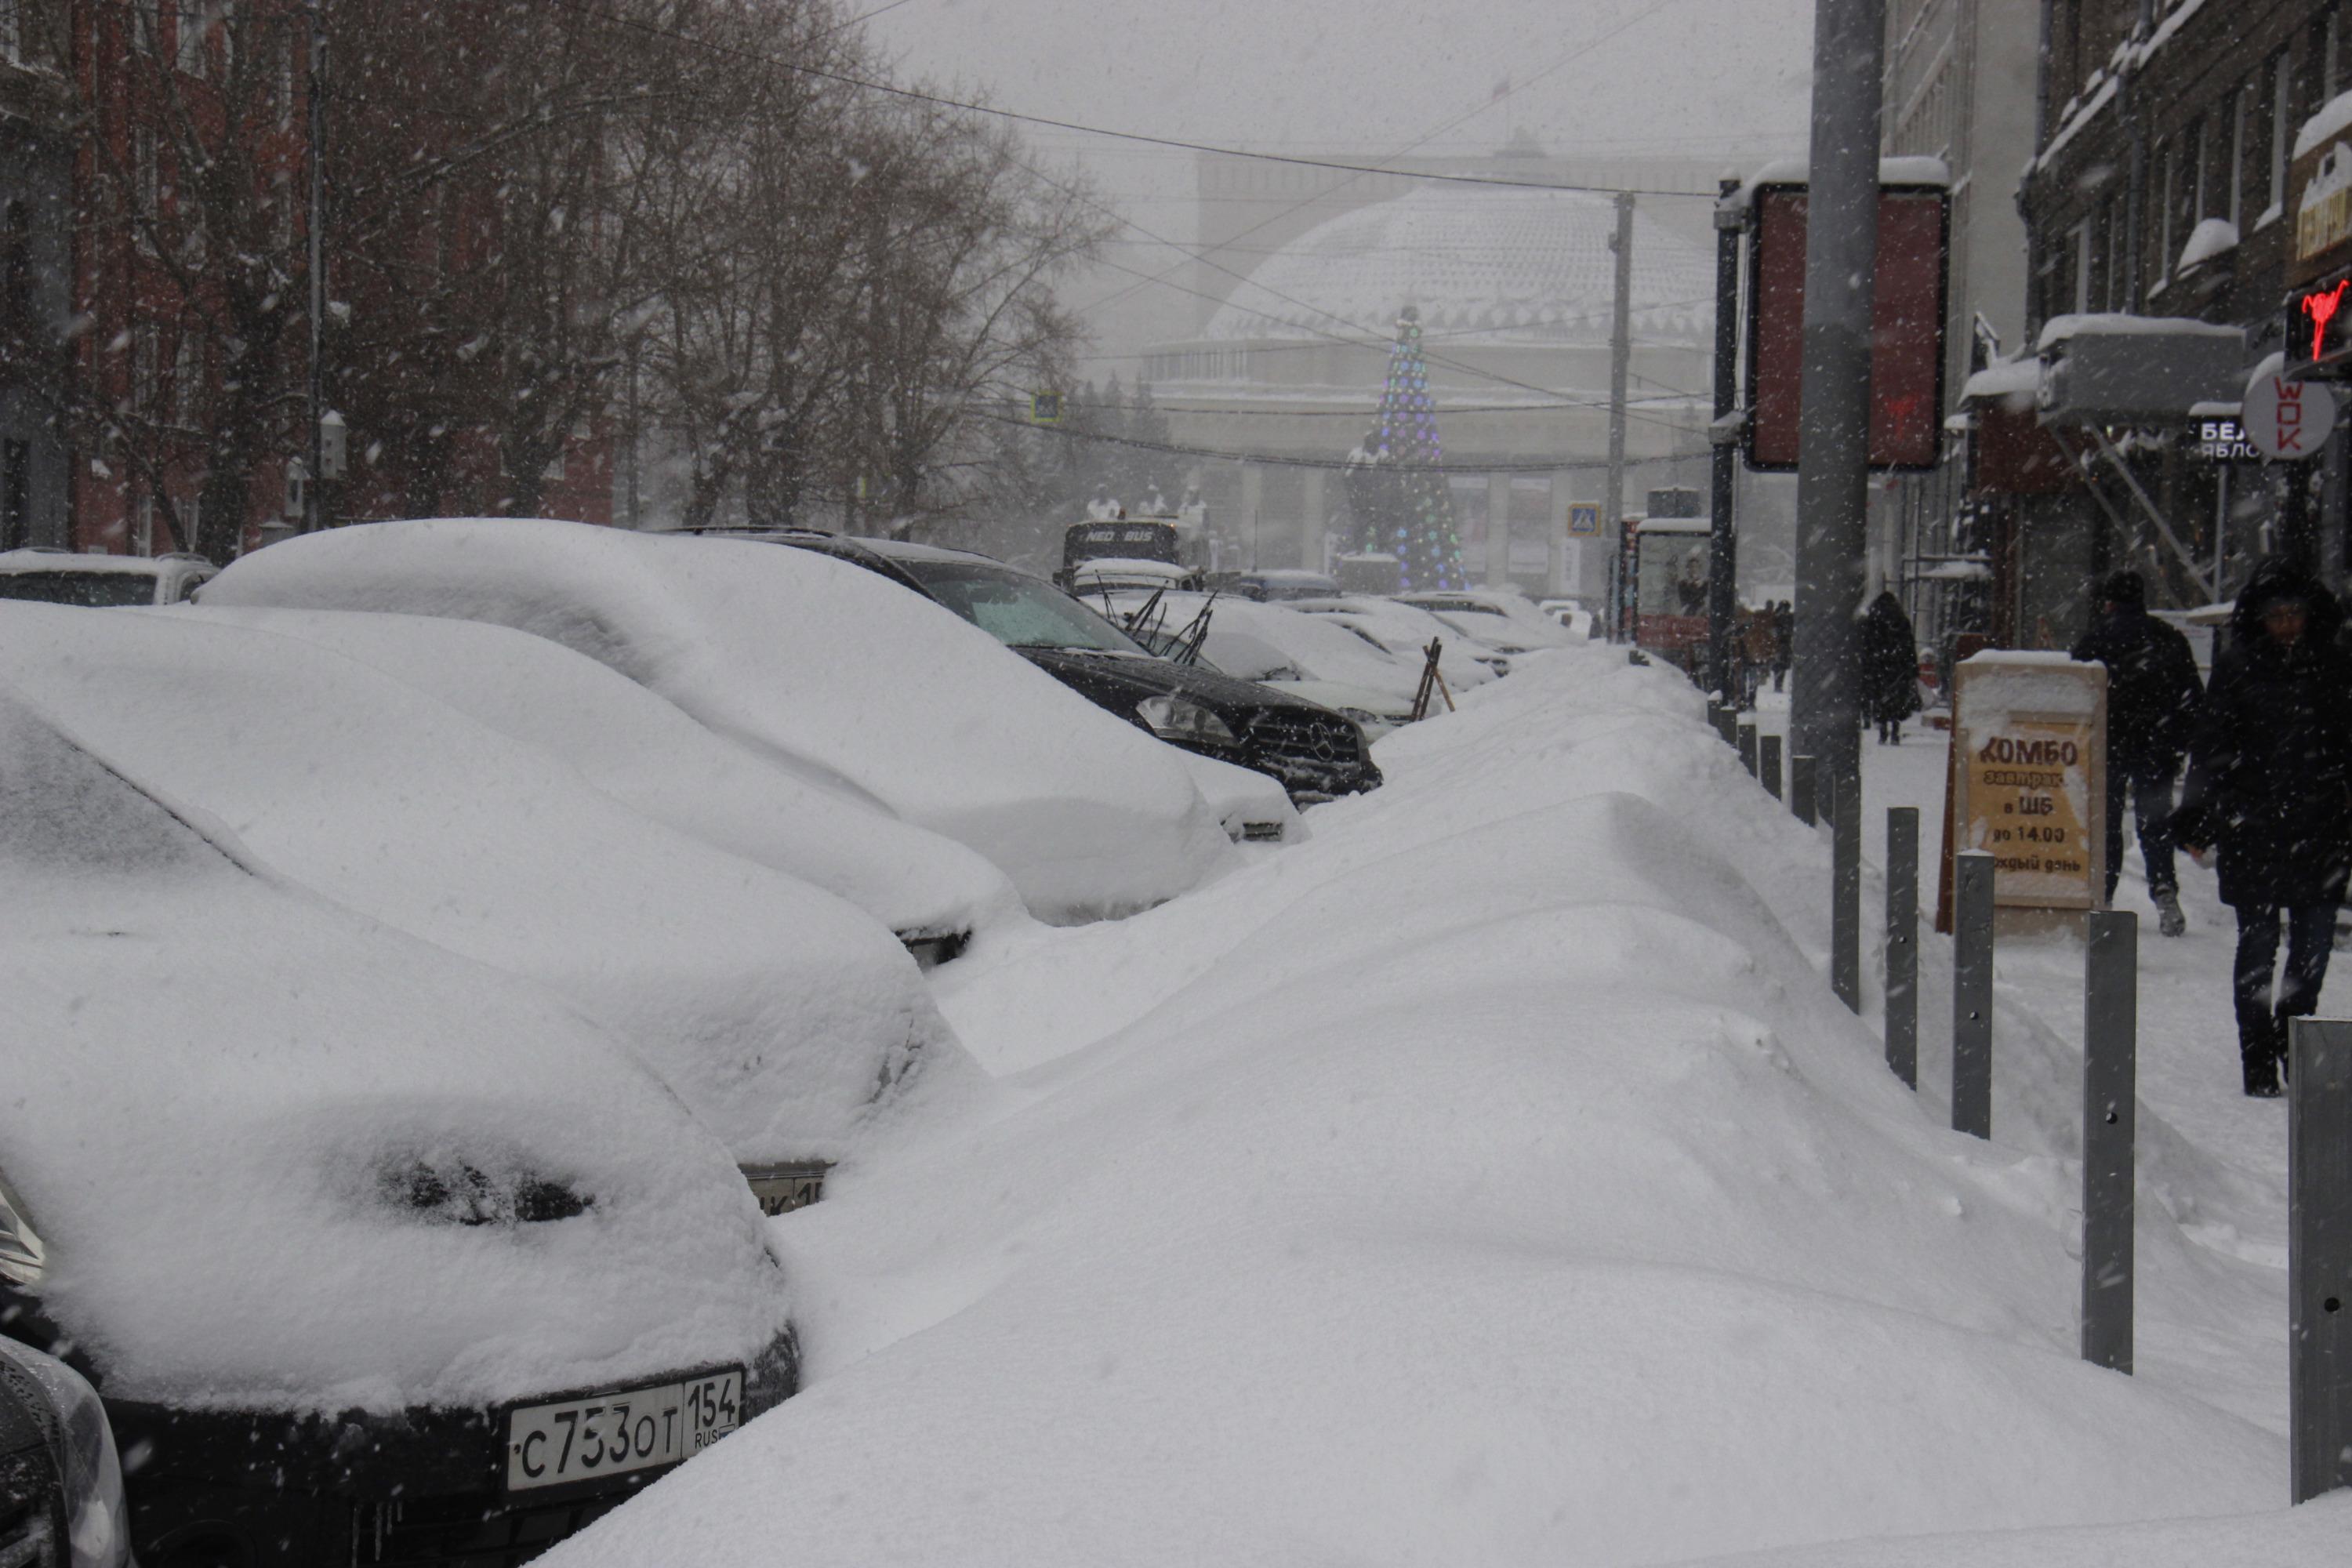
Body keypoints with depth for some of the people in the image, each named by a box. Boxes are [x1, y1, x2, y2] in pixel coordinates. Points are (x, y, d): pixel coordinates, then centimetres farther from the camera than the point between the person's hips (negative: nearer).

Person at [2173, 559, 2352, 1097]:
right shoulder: (2236, 666, 1)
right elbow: (2210, 747, 2)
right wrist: (2198, 819, -4)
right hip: (2251, 826, -2)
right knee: (2258, 943, 2)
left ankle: (2293, 1037, 24)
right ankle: (2257, 1059, 9)